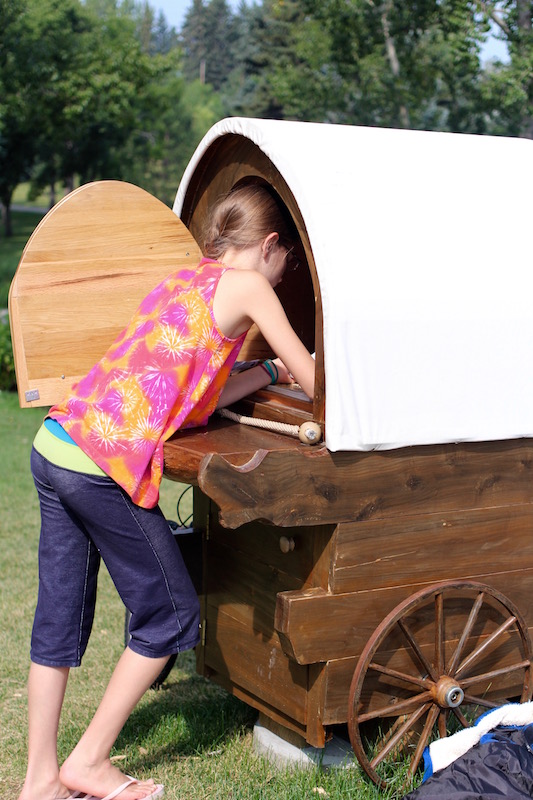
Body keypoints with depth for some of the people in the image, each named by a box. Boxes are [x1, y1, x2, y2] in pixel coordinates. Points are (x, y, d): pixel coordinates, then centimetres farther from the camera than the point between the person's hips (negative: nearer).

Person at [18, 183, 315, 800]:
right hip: (105, 467, -8)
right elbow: (315, 380, 5)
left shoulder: (180, 281, 23)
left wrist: (270, 371, 33)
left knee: (60, 617, 14)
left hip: (54, 447, 9)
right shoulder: (246, 285, 1)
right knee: (170, 615, 8)